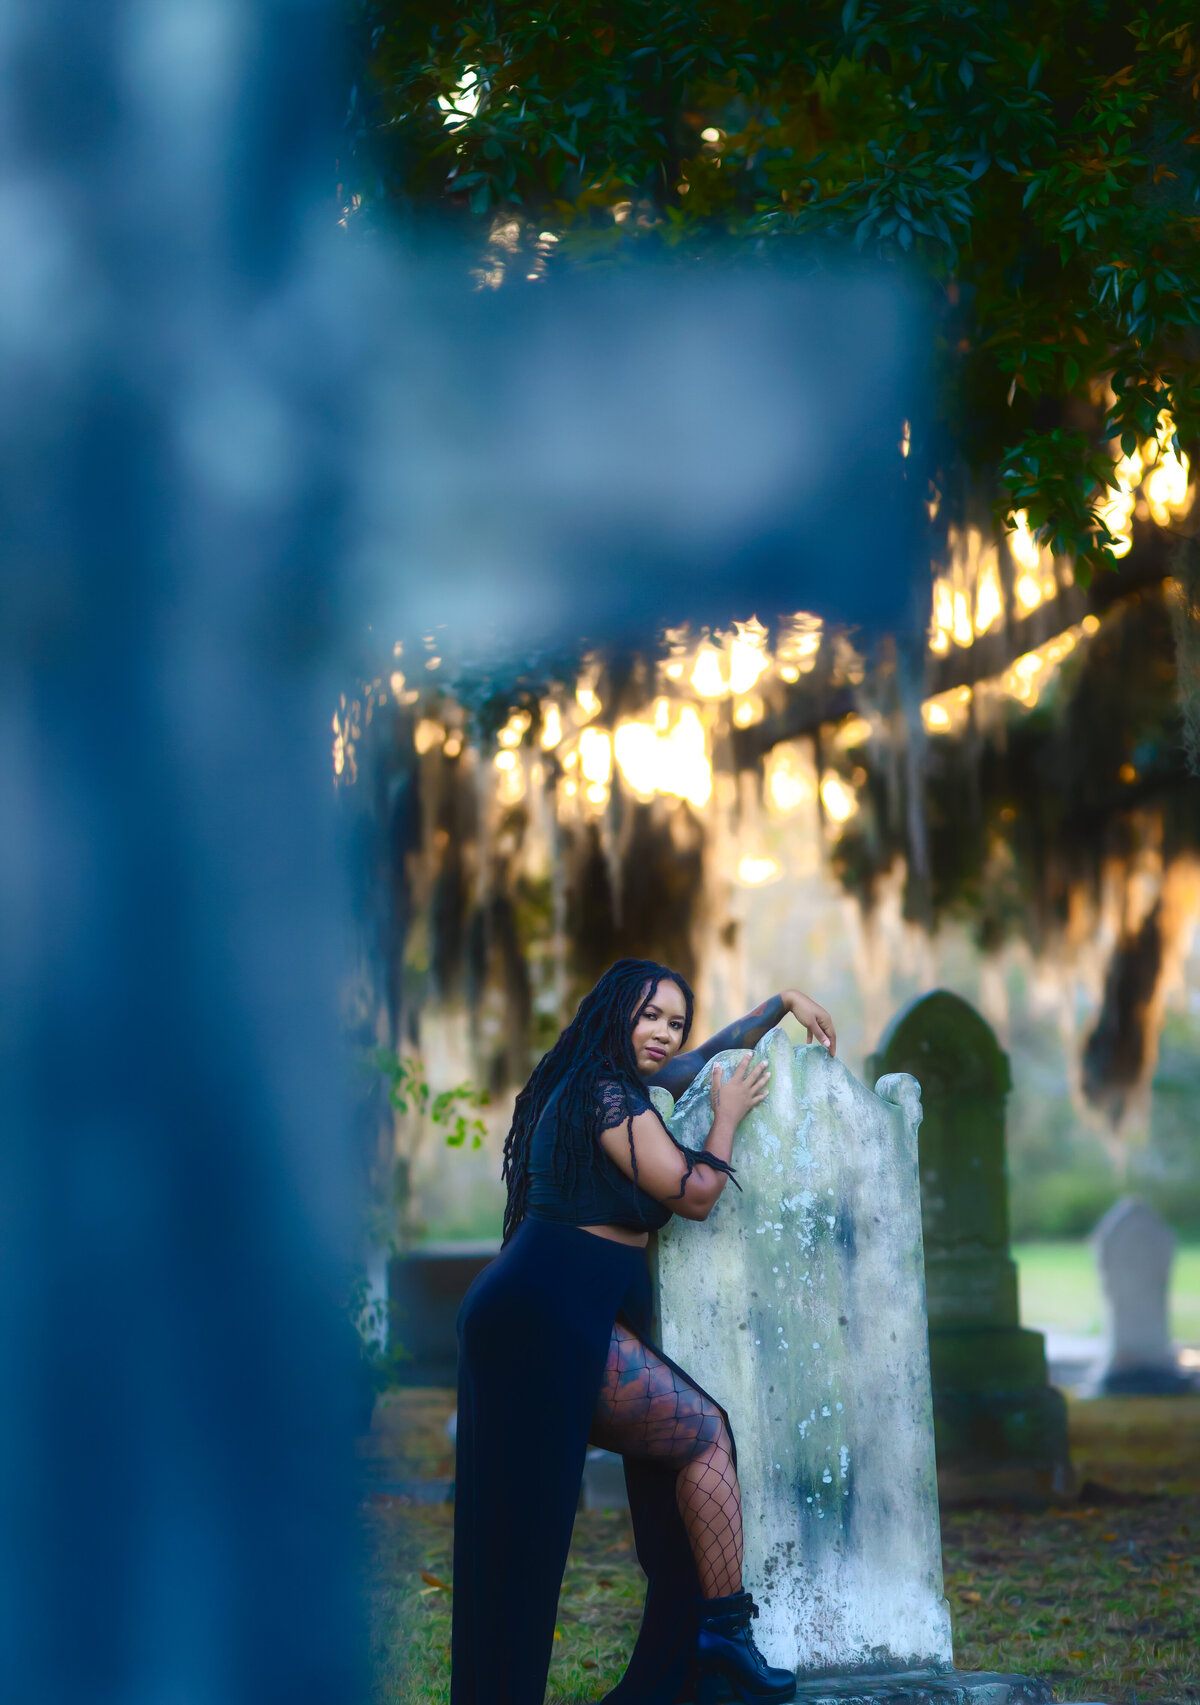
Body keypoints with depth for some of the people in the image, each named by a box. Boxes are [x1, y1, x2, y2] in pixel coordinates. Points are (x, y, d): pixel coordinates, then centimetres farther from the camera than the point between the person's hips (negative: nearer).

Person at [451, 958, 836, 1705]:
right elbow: (695, 1194, -7)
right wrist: (728, 1115, 8)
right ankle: (725, 1632, -1)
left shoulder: (605, 1084, 22)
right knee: (706, 1433, -2)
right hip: (560, 1316, -10)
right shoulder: (608, 1092, -8)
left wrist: (784, 1001, 39)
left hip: (531, 1314, 10)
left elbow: (708, 1054, 37)